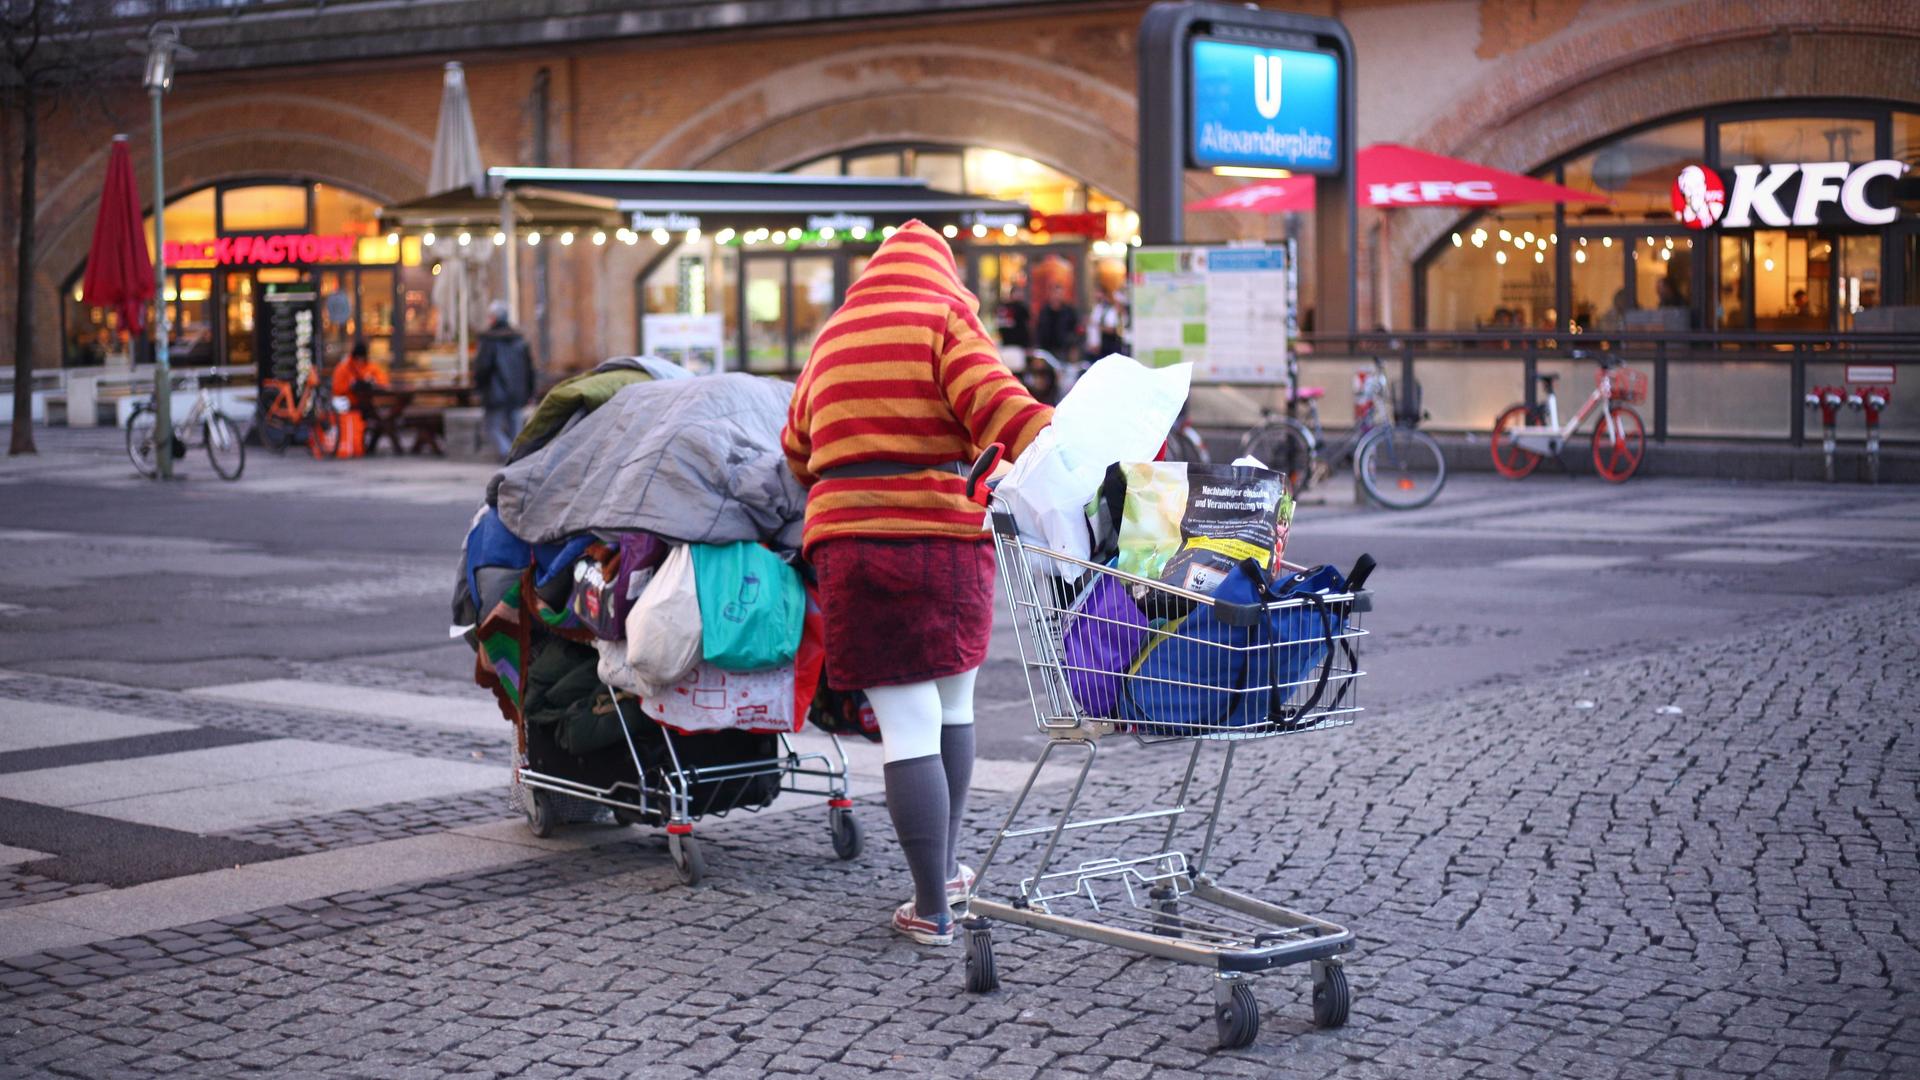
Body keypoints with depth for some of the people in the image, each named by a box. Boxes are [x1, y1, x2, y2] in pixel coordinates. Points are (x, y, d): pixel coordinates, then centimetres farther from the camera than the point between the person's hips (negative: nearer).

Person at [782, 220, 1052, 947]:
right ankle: (947, 867, 31)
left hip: (849, 541, 2)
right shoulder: (945, 320, 4)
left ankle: (933, 909, 0)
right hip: (944, 535, -2)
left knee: (909, 725, 0)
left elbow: (798, 448, 30)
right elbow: (996, 404, -13)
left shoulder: (832, 339, 19)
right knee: (953, 703, 19)